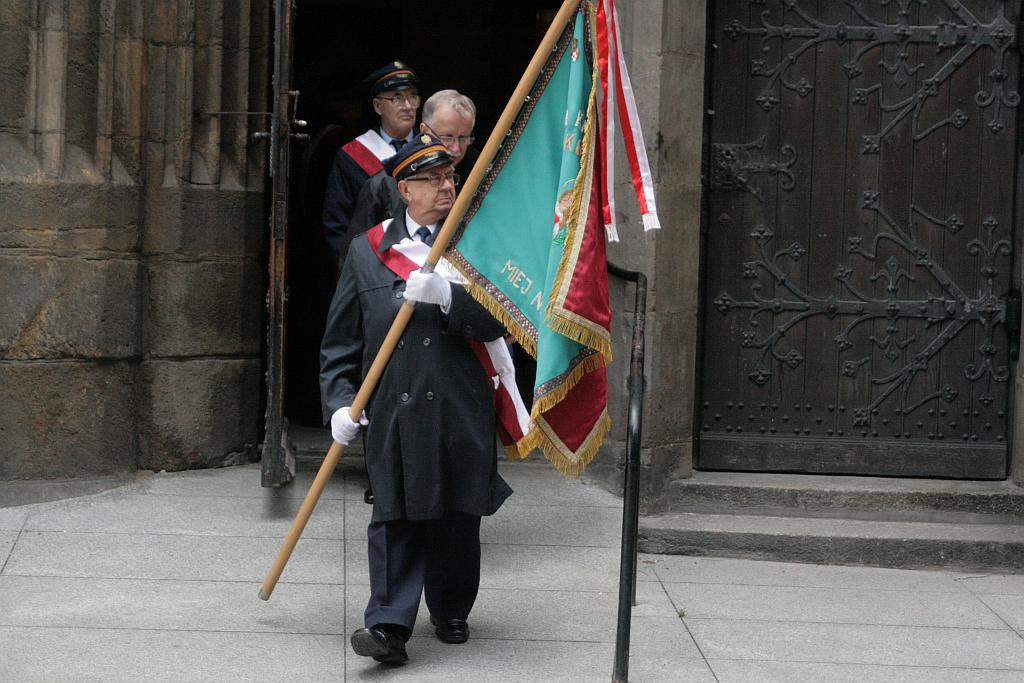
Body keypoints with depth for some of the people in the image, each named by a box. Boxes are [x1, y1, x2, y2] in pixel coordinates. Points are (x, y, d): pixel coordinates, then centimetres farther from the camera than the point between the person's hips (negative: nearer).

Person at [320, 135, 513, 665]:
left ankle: (451, 614, 26)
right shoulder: (368, 250, 8)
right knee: (395, 518, -6)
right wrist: (340, 402, -2)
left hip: (461, 409, 1)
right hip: (394, 410, -1)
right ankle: (389, 625, -6)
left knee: (457, 519, 9)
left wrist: (446, 297, -19)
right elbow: (340, 341, 8)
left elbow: (498, 321, -4)